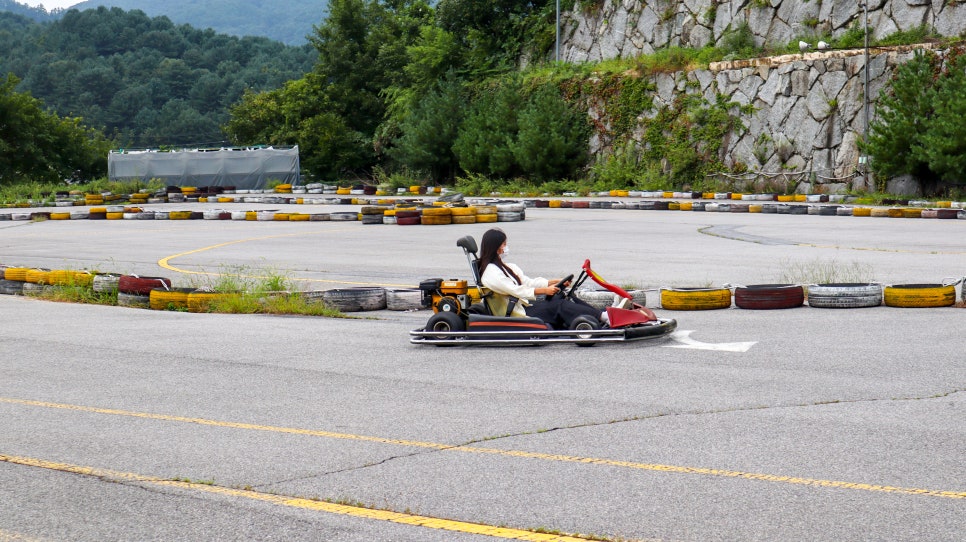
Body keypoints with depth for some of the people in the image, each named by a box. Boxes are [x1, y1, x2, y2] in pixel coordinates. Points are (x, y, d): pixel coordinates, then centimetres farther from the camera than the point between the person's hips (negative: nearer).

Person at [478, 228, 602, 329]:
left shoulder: (505, 267, 19)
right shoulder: (490, 272, -11)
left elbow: (528, 282, 13)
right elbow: (515, 291, -20)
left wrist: (555, 282, 3)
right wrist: (544, 290, -23)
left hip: (525, 305, 9)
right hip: (518, 314, -9)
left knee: (567, 298, -7)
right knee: (560, 306, -20)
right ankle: (599, 317, -25)